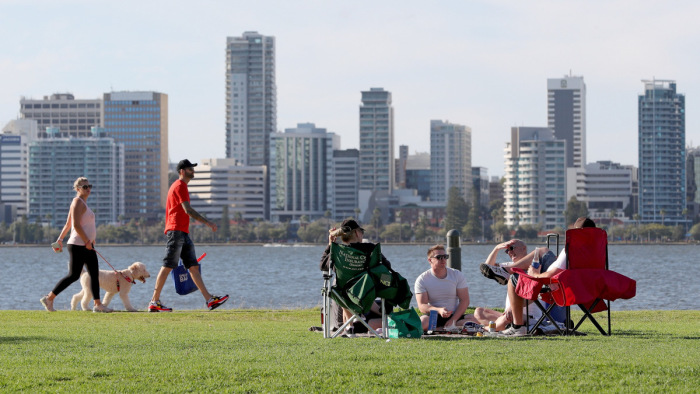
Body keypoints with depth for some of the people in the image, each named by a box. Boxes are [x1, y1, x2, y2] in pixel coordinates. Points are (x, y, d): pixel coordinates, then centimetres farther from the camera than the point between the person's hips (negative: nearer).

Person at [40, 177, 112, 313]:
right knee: (73, 275, -8)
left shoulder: (83, 202, 18)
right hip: (78, 245, -10)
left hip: (87, 246, 10)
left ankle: (97, 304, 9)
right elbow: (76, 225, -20)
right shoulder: (78, 202, -12)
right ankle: (49, 298, -1)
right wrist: (87, 241, -19)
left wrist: (60, 239, 20)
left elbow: (68, 224, 21)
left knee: (95, 274, 7)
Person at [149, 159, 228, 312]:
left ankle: (209, 299, 0)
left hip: (183, 233, 10)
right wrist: (207, 222, -19)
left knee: (194, 266, 4)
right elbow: (188, 210, -18)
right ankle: (154, 302, -7)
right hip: (176, 231, -10)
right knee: (168, 266, -9)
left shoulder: (180, 186, 23)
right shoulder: (180, 186, -9)